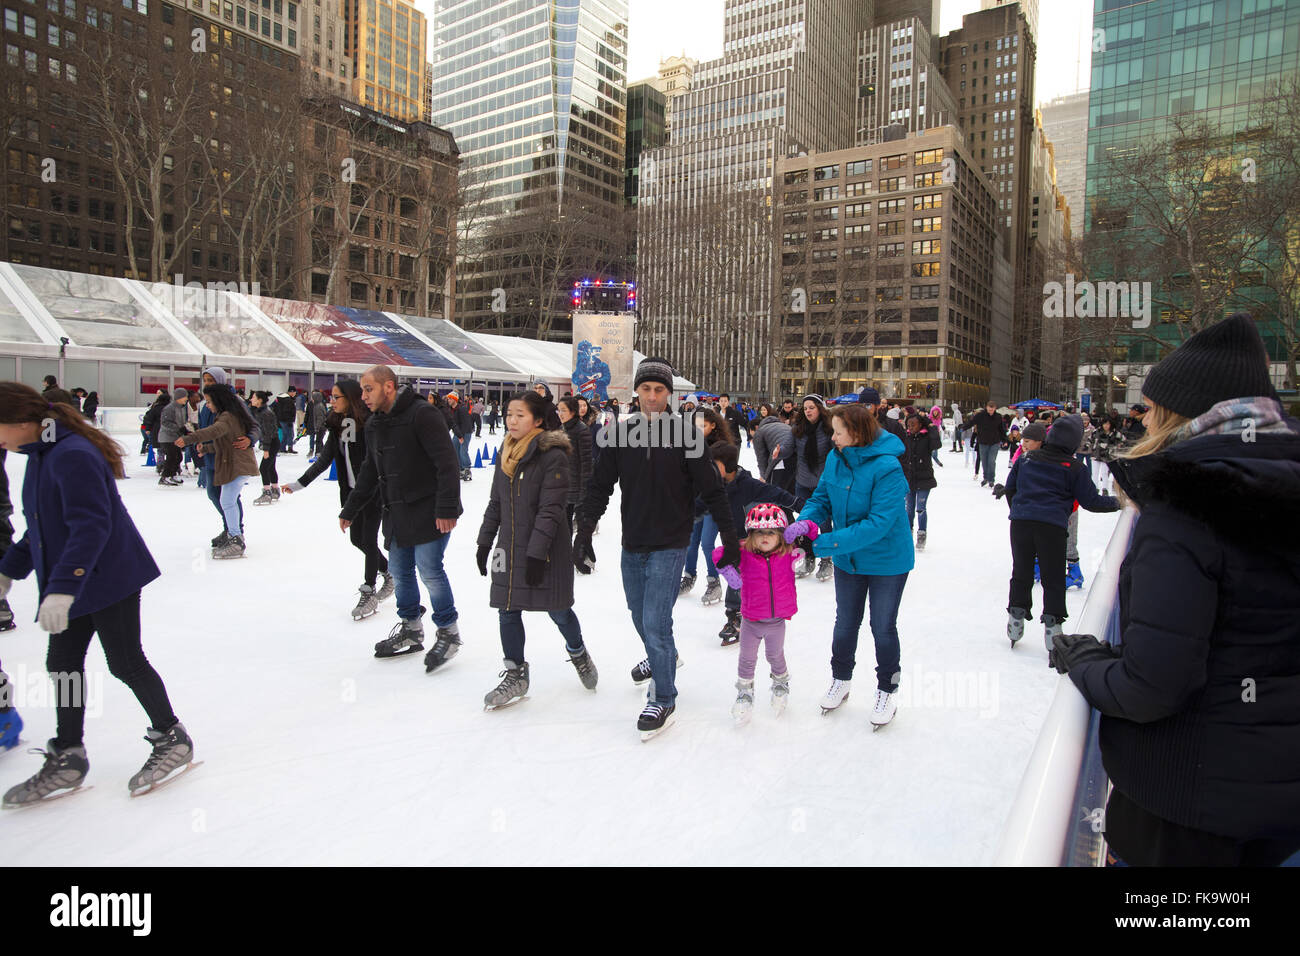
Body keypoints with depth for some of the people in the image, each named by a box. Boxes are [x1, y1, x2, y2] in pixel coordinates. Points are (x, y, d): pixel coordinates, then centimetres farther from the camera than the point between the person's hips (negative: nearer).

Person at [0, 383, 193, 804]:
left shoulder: (73, 456, -22)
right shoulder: (40, 456, 11)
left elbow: (91, 525, -29)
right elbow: (43, 526, 22)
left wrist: (62, 588, -33)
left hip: (109, 578, -10)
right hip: (70, 583, 10)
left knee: (125, 663, 0)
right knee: (62, 663, 12)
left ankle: (172, 738, 18)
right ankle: (67, 758, 25)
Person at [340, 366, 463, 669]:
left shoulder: (422, 414, -14)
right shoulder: (374, 424, 13)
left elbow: (446, 463, -19)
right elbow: (370, 472, 23)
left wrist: (447, 508, -24)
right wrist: (350, 510, 25)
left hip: (429, 511, -8)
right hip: (397, 513, 8)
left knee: (430, 570, -7)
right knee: (399, 572, 12)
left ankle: (448, 632, 9)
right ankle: (411, 630, 29)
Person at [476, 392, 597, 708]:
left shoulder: (553, 455, -15)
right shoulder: (505, 454, 9)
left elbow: (551, 509, -18)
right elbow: (496, 502, 16)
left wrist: (537, 552, -21)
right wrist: (484, 542, 14)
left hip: (547, 551, -6)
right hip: (510, 548, 6)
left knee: (558, 611, 8)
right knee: (508, 610, 8)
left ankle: (578, 654, 37)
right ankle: (515, 675, 23)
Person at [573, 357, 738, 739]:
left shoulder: (686, 434, -10)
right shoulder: (621, 432, 0)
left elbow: (712, 490, -6)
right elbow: (600, 486, 3)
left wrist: (730, 539, -4)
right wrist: (584, 532, -7)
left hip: (669, 547, -4)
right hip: (632, 546, 5)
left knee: (655, 622, -9)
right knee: (640, 617, 19)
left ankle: (664, 700, 10)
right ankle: (660, 658, 49)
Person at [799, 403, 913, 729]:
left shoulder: (887, 468, -27)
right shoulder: (835, 459, -8)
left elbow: (879, 522, -31)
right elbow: (821, 499, 0)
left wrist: (834, 541, -34)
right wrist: (803, 524, -20)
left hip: (887, 561, -5)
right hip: (847, 559, 5)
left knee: (882, 627, 11)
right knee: (845, 622, 18)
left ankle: (888, 690, 32)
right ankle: (841, 680, 39)